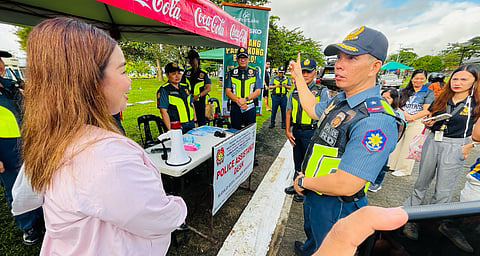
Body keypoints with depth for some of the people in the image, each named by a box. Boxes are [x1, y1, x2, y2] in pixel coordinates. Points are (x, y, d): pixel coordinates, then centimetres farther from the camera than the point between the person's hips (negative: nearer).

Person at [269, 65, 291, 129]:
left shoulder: (287, 78, 12)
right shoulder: (273, 78, 8)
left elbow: (289, 87, 10)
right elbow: (270, 86, 3)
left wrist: (286, 86, -12)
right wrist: (276, 86, -14)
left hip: (283, 97, 1)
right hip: (275, 96, -1)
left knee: (283, 111, 4)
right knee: (273, 111, 2)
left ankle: (283, 124, 14)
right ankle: (272, 123, 14)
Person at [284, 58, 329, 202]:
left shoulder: (322, 91, -5)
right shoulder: (295, 91, 9)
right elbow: (289, 112, 11)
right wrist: (287, 131, 4)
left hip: (311, 132, -5)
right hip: (296, 131, 5)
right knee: (297, 160, 18)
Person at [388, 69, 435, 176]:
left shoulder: (429, 92, 6)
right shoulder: (404, 91, 13)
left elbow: (426, 111, -2)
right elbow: (397, 105, 6)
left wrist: (412, 117, -15)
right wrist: (404, 114, -11)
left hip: (417, 122, -3)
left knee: (409, 146, -1)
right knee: (396, 143, 4)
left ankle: (404, 169, 9)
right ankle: (392, 165, 16)